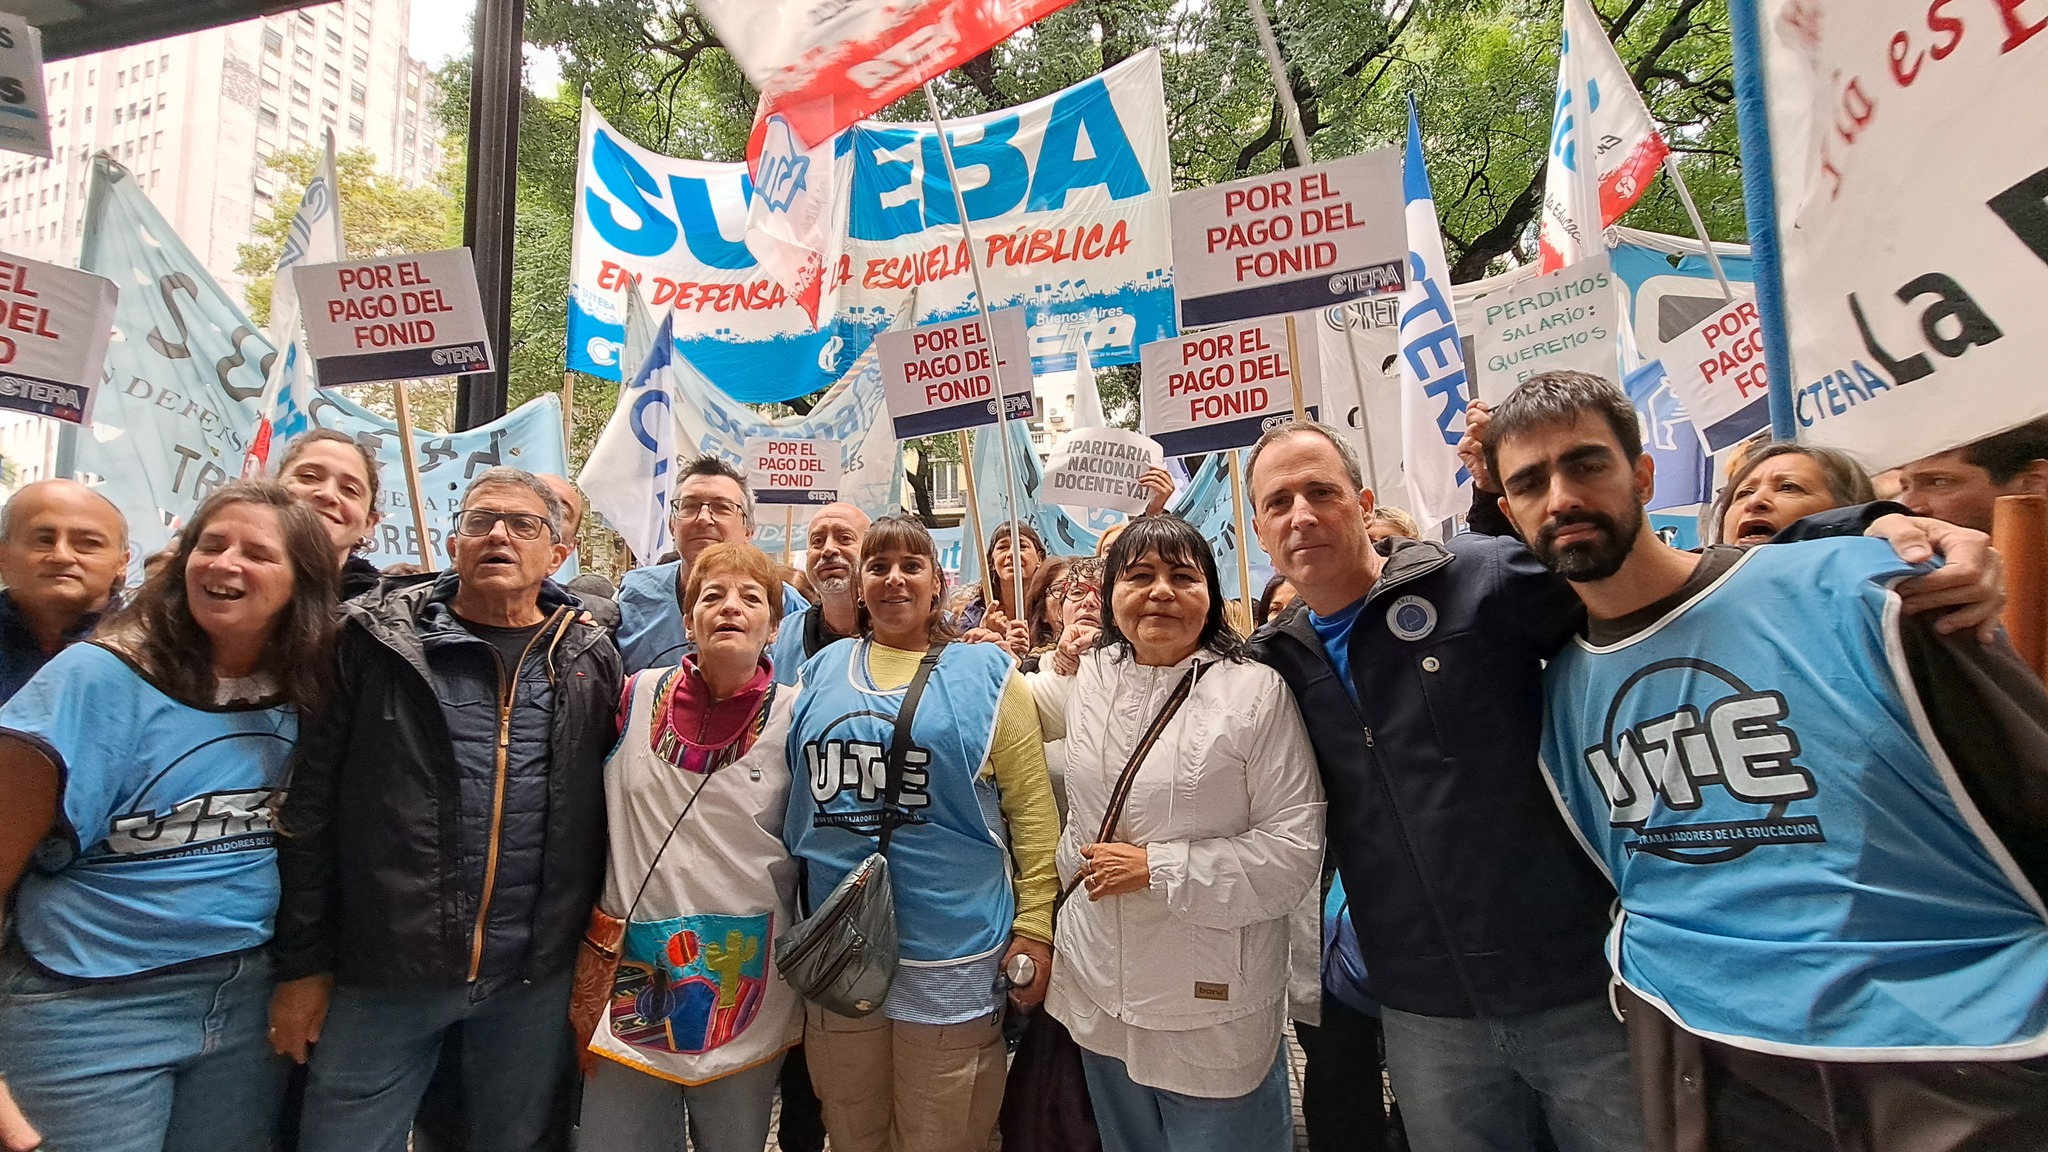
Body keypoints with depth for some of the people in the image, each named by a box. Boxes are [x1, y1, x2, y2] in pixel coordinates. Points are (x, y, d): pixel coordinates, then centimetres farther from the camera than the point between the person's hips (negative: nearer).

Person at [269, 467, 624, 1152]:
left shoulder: (590, 662, 2)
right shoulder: (379, 639, -3)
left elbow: (604, 814, 6)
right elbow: (309, 805, -1)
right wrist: (302, 963, 0)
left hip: (536, 981, 2)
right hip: (379, 974, -1)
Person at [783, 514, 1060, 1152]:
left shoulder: (986, 673, -4)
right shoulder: (822, 670, 7)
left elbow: (1032, 808, -5)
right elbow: (791, 795, 17)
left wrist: (1035, 926, -8)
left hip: (952, 956, -4)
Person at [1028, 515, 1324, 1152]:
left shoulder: (1257, 691, -14)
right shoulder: (1088, 676, 1)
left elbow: (1295, 851, -16)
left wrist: (1157, 867, -18)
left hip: (1214, 1012, -4)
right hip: (1099, 993, 5)